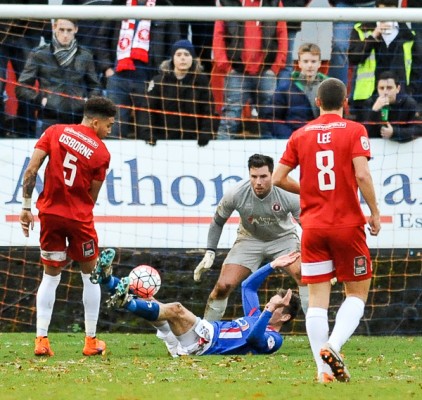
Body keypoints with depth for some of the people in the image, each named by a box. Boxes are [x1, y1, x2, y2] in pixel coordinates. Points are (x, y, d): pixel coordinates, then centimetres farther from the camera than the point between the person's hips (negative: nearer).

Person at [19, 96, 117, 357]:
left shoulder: (55, 132, 0)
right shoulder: (101, 153, -4)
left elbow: (31, 170, -6)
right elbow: (92, 196, 0)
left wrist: (27, 206, 0)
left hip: (49, 213, 2)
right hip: (79, 217, -2)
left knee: (50, 276, 13)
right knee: (90, 275, 15)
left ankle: (41, 339, 4)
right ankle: (91, 341, 15)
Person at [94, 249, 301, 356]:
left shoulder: (273, 339, -1)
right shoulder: (256, 316, 28)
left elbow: (253, 337, -24)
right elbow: (248, 286, 36)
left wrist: (271, 309, -30)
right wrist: (273, 265, 33)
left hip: (206, 343, -10)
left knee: (176, 310, -33)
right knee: (146, 302, -4)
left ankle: (126, 302, -51)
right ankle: (108, 279, -19)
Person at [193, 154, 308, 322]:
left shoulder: (287, 195, -29)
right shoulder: (236, 194, -25)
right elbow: (217, 222, -6)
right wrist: (209, 253, -11)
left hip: (283, 239, -1)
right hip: (249, 239, 1)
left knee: (303, 275, -28)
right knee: (223, 286, -11)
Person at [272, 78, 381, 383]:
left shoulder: (300, 135, 7)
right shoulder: (354, 131, -3)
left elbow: (279, 178, 6)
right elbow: (362, 175, -14)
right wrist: (375, 213, -5)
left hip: (312, 226, 3)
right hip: (348, 224, -3)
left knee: (318, 297, 3)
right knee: (358, 292, 9)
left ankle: (324, 370, -3)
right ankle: (333, 346, -15)